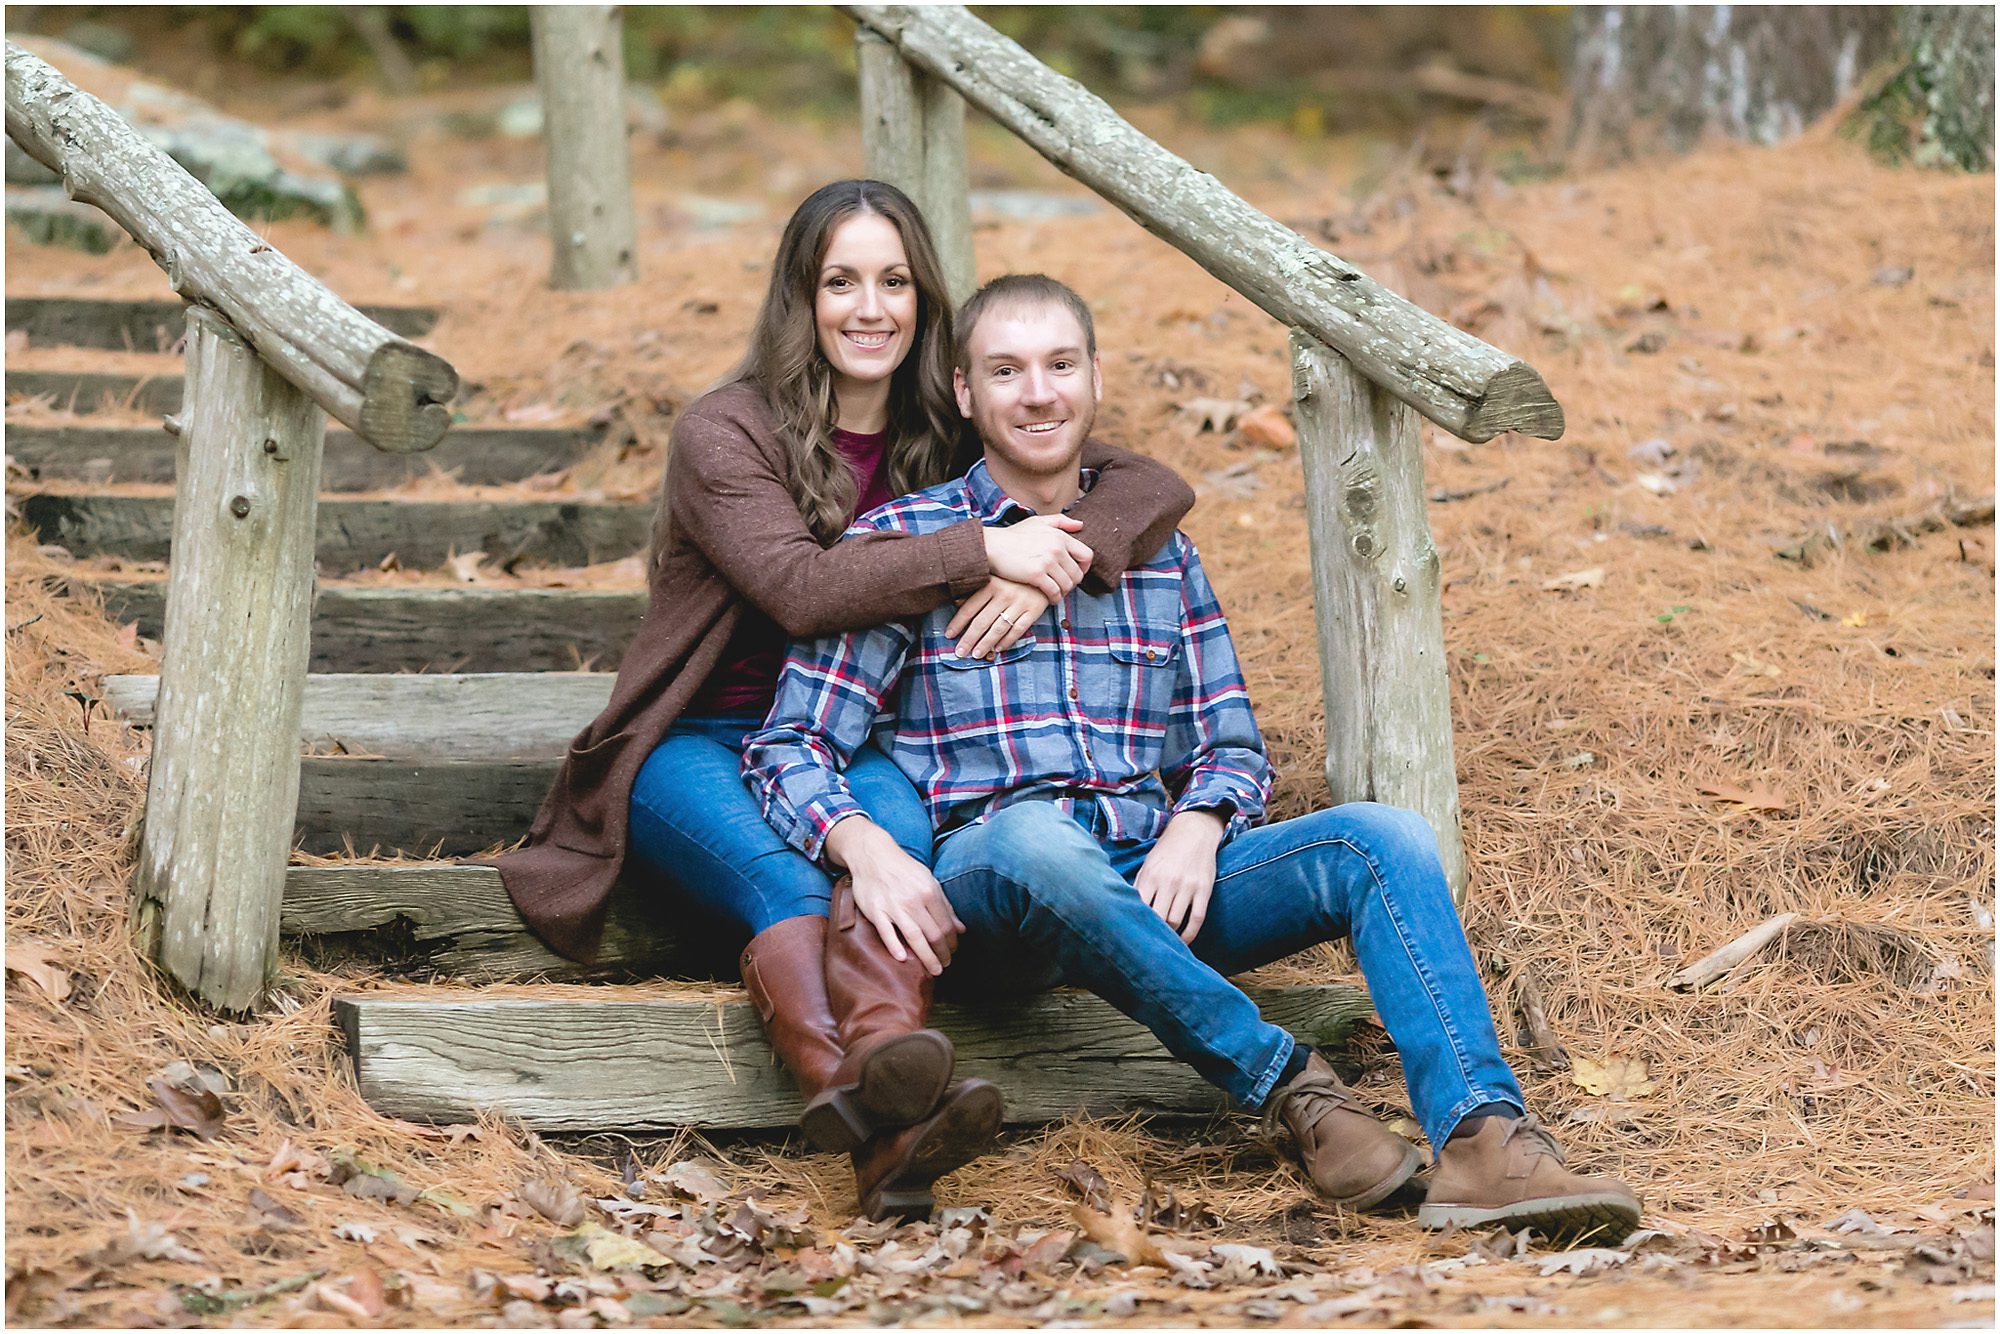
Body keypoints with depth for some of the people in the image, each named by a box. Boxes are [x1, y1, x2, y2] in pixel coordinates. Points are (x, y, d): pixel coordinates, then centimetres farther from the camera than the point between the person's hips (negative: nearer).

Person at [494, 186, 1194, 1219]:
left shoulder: (947, 435, 10)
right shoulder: (724, 433, -4)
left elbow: (1156, 489, 0)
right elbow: (801, 587, -22)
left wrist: (1045, 571, -20)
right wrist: (983, 551, -24)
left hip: (851, 748, 3)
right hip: (701, 747, -3)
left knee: (895, 824, -35)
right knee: (785, 882, -36)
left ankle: (888, 1072, -65)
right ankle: (876, 1119, -66)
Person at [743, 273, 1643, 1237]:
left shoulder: (1160, 552, 21)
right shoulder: (902, 542, 8)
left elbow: (1233, 745, 20)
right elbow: (793, 746, 1)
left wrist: (1196, 828, -5)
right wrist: (867, 850, -21)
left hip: (1152, 883, 4)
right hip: (983, 876, -4)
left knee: (1383, 838, -21)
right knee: (1036, 838, -40)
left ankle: (1483, 1140, -41)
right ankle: (1287, 1086, -32)